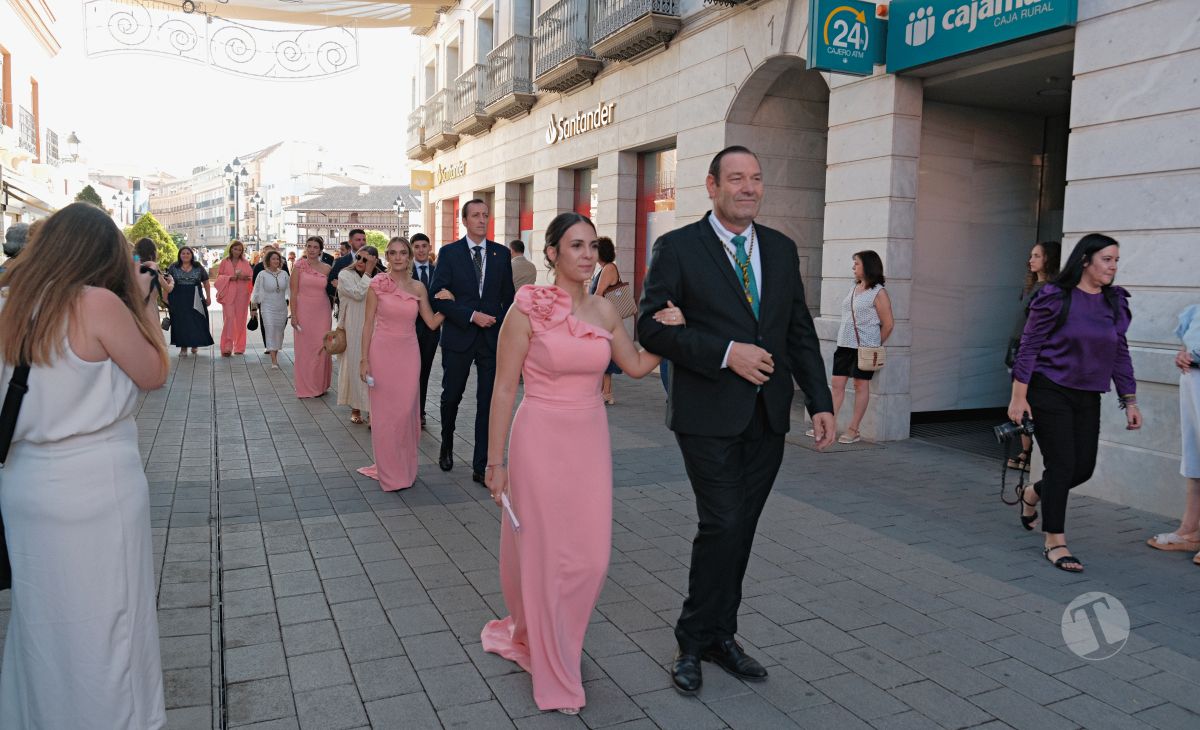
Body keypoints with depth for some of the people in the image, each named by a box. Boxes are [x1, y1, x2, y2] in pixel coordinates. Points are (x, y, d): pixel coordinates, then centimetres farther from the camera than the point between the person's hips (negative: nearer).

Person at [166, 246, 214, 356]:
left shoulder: (198, 267, 6)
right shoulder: (173, 267, 6)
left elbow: (206, 283, 9)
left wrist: (208, 297, 4)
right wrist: (166, 298, -1)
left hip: (195, 300, 0)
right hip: (178, 300, 0)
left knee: (196, 322, 0)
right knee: (181, 322, 1)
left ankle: (194, 344, 17)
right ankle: (183, 347, 7)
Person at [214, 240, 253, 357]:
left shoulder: (245, 263, 10)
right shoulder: (224, 262, 7)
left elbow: (252, 277, 8)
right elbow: (219, 277, 6)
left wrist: (244, 277, -13)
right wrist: (230, 278, -12)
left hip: (242, 294, 2)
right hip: (228, 294, -1)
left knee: (240, 320, 4)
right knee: (229, 318, -11)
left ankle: (239, 347, 13)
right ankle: (227, 347, -13)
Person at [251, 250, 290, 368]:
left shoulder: (284, 274, 4)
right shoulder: (262, 274, -4)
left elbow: (289, 289, 11)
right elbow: (256, 292, 3)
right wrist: (253, 308, 6)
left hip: (282, 308, 4)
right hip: (267, 307, -3)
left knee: (279, 333, 11)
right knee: (270, 332, -11)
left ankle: (275, 355, 28)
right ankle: (274, 361, -15)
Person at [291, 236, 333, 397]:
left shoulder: (326, 269, 5)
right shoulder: (299, 266, -2)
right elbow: (293, 293, -3)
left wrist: (331, 310, 3)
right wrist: (293, 315, -7)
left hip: (322, 313, 2)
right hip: (304, 311, -2)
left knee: (322, 348, 4)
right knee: (304, 349, 4)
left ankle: (320, 385, 18)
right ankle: (305, 386, 15)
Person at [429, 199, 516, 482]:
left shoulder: (502, 254, 6)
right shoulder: (449, 253, -1)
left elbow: (508, 296, 11)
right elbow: (438, 296, -7)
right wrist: (472, 316, -15)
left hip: (493, 338, 1)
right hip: (458, 337, -1)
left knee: (488, 403, 0)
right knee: (451, 396, 12)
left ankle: (481, 466, 7)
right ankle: (447, 446, 39)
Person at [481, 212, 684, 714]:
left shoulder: (604, 310, 4)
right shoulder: (527, 309, -10)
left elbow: (636, 366, 16)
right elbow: (504, 389, -8)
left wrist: (668, 334, -2)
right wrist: (495, 462, -7)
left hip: (591, 441, 5)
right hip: (541, 441, -5)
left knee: (590, 558, 8)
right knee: (545, 556, 7)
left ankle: (532, 638, 38)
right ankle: (554, 676, 29)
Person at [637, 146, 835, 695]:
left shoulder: (781, 249, 12)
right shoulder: (678, 247, -4)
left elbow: (800, 331, 12)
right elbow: (651, 325, -10)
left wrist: (820, 401, 4)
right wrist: (725, 353, -18)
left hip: (768, 416, 5)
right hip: (709, 415, -5)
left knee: (740, 530, 12)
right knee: (723, 526, -7)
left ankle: (720, 636, 29)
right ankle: (694, 641, 15)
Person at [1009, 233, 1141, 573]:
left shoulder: (1116, 302, 7)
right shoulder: (1055, 297, -10)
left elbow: (1120, 354, 13)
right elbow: (1029, 347, -10)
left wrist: (1130, 401, 9)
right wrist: (1018, 397, -13)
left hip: (1088, 397, 6)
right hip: (1050, 392, -6)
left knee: (1084, 468, 7)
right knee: (1061, 465, -5)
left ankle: (1033, 494, 37)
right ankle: (1054, 542, 8)